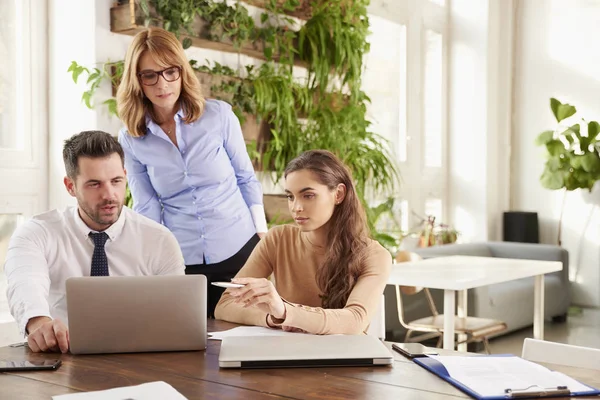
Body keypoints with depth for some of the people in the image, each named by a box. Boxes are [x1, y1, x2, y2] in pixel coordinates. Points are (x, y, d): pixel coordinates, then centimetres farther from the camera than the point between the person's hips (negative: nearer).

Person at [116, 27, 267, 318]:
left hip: (240, 251, -1)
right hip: (181, 262, 1)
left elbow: (246, 180, 2)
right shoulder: (131, 139, -2)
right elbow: (146, 209, 1)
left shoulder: (219, 115, -7)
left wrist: (264, 240, 1)